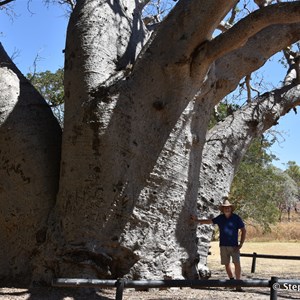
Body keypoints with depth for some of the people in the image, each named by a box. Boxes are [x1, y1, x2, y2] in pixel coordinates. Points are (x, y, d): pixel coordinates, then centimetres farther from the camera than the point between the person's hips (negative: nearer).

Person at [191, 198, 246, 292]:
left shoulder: (236, 218, -4)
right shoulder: (220, 218, 6)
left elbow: (243, 231, -1)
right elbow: (209, 221, 19)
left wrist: (241, 244, -7)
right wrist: (197, 220, 21)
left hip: (234, 245, -3)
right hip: (223, 245, 3)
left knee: (237, 263, -12)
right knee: (226, 264, 6)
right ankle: (232, 280, 23)